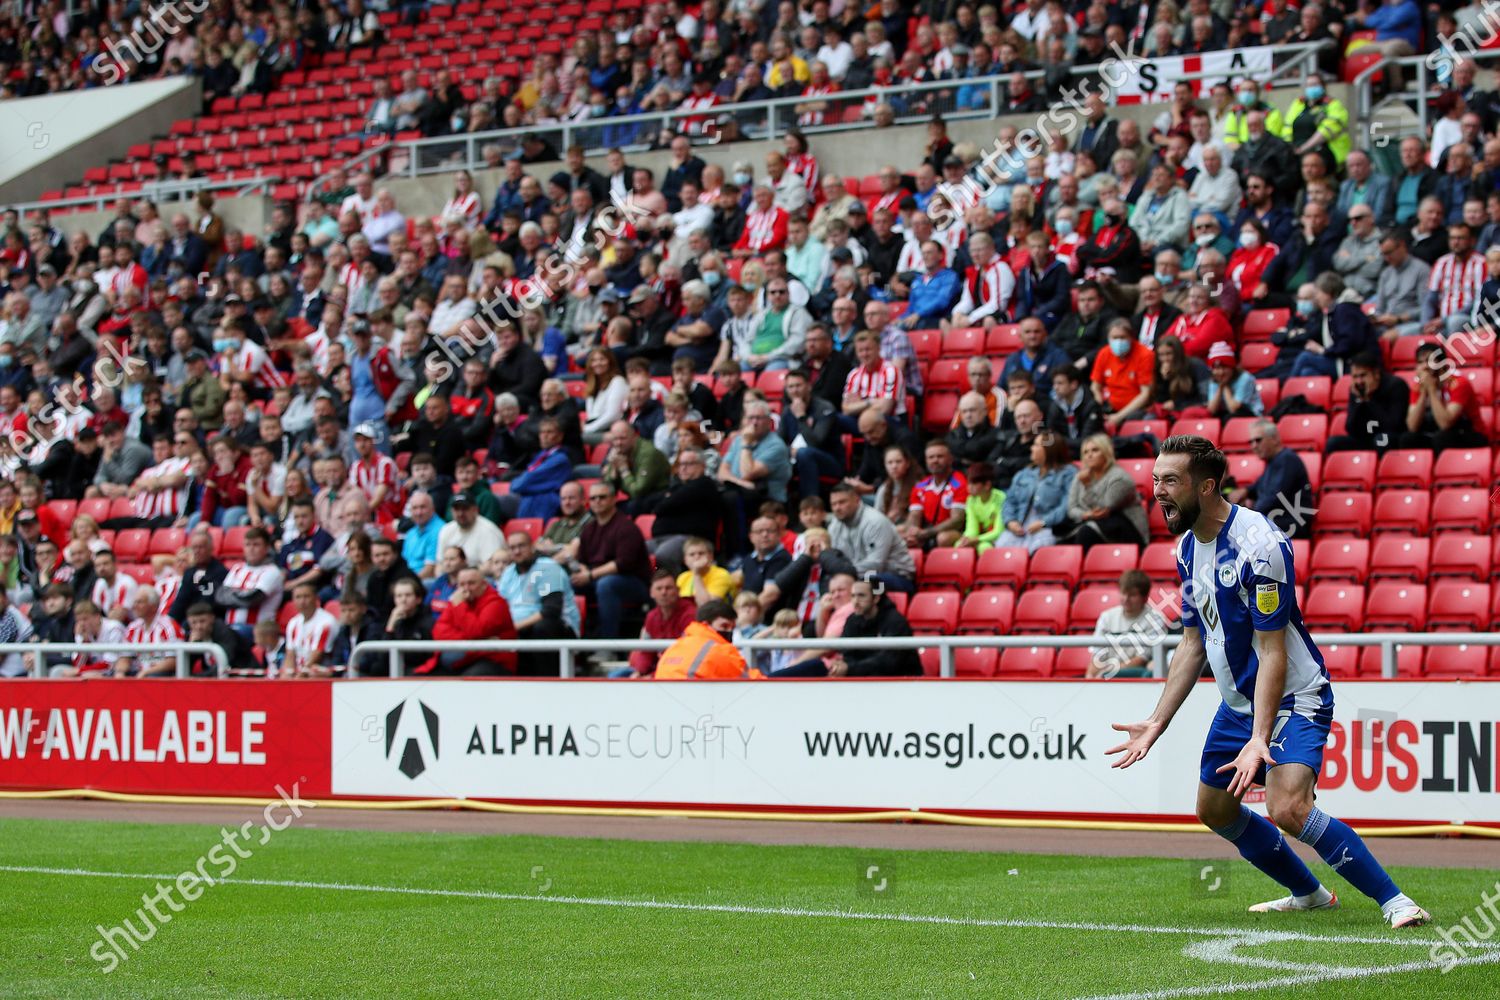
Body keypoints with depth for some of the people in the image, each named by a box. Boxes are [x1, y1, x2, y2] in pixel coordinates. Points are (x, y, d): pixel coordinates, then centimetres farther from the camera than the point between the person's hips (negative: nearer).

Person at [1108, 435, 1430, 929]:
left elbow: (1272, 652, -26)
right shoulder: (1189, 545, 3)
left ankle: (1392, 898, -17)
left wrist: (1259, 739, -33)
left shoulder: (1259, 545, -24)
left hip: (1294, 698, -9)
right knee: (1215, 810, 17)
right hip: (1238, 702, 9)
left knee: (1287, 809, -28)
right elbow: (1194, 644, 12)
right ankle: (1309, 894, 36)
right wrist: (1155, 724, 9)